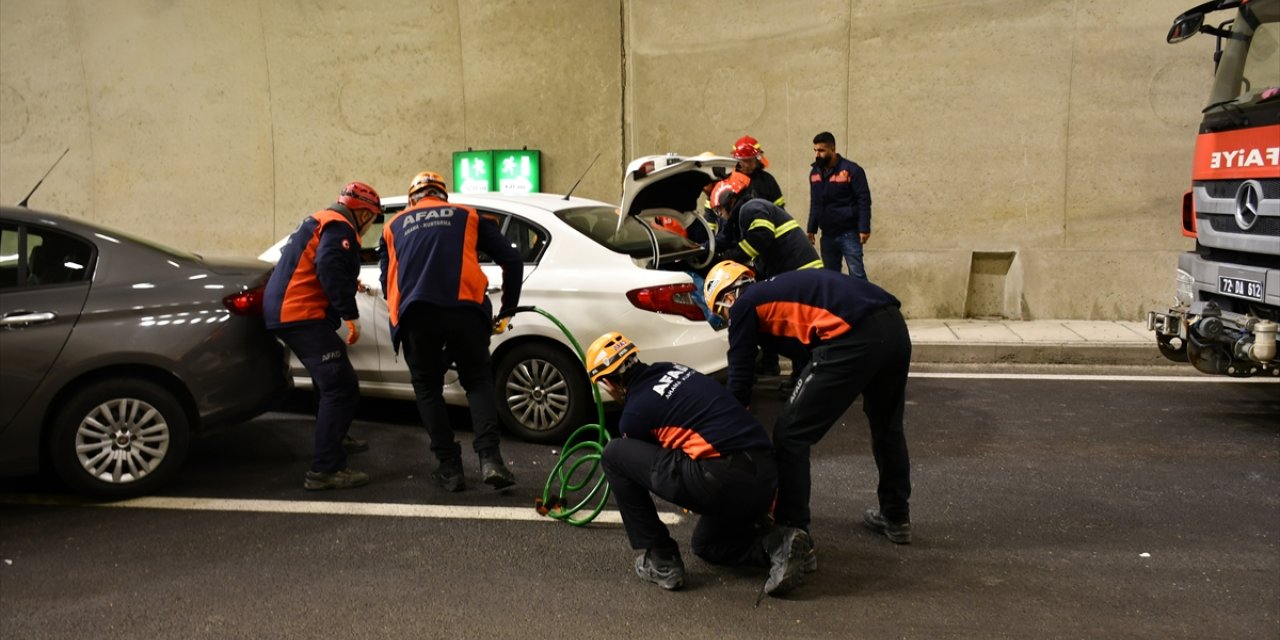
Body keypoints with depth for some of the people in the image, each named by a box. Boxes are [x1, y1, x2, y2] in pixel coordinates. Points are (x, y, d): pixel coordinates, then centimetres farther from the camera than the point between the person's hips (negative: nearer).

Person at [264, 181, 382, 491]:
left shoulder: (319, 222, 22)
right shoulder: (339, 227, -9)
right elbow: (328, 267, -25)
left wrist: (350, 284, 39)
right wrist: (351, 314, -21)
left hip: (285, 312, 11)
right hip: (303, 316, -11)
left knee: (330, 379, 27)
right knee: (341, 387, -13)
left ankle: (335, 438, 42)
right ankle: (325, 470, -16)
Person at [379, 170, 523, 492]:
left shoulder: (394, 225, 27)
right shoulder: (467, 216, 24)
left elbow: (387, 281, 26)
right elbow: (512, 261, 18)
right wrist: (508, 309, 28)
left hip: (414, 313, 1)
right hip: (464, 308, 0)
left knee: (427, 387, 17)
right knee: (478, 380, 15)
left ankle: (450, 468, 14)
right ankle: (489, 458, -2)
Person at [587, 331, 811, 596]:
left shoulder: (635, 411, -1)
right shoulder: (673, 369, 20)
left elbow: (637, 463, 17)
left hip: (725, 481, -8)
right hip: (766, 478, 8)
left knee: (614, 454, 6)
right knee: (706, 545, 35)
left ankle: (661, 562, 8)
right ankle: (776, 544, 7)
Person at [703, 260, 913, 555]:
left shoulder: (745, 304, 11)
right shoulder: (778, 288, 33)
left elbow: (739, 377, 11)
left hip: (854, 336, -9)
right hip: (895, 324, 9)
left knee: (790, 434, 5)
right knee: (887, 426, 29)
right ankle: (896, 518, 43)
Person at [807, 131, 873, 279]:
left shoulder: (851, 169, -9)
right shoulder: (815, 173, 10)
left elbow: (864, 200, -11)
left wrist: (864, 228, -17)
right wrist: (811, 229, 13)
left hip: (849, 234, -6)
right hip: (827, 235, 6)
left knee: (857, 274, -5)